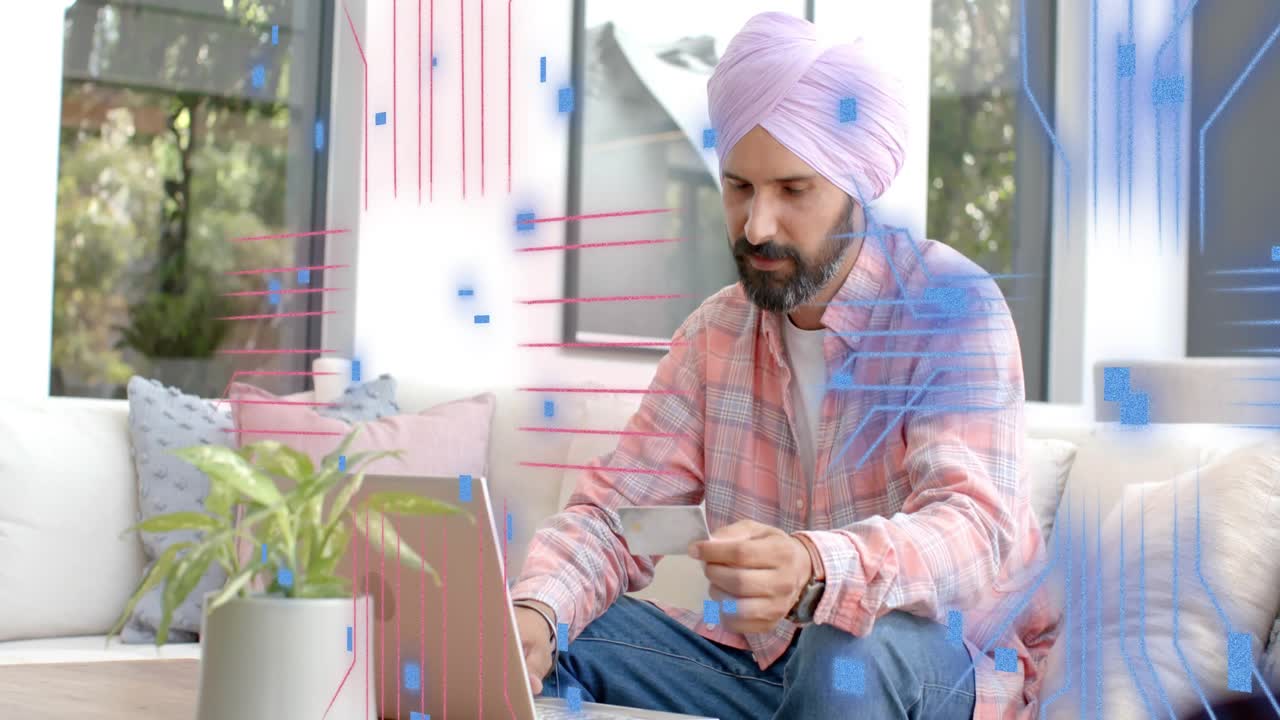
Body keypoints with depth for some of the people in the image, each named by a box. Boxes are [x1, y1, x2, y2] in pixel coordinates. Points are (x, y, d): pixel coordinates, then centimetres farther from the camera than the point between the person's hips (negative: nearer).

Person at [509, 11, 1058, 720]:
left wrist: (814, 572, -50)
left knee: (846, 653, -36)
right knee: (536, 639, -15)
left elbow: (977, 527, -28)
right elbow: (616, 508, 1)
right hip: (758, 660, 4)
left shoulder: (951, 309, -14)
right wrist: (535, 612, -23)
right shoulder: (715, 334, 5)